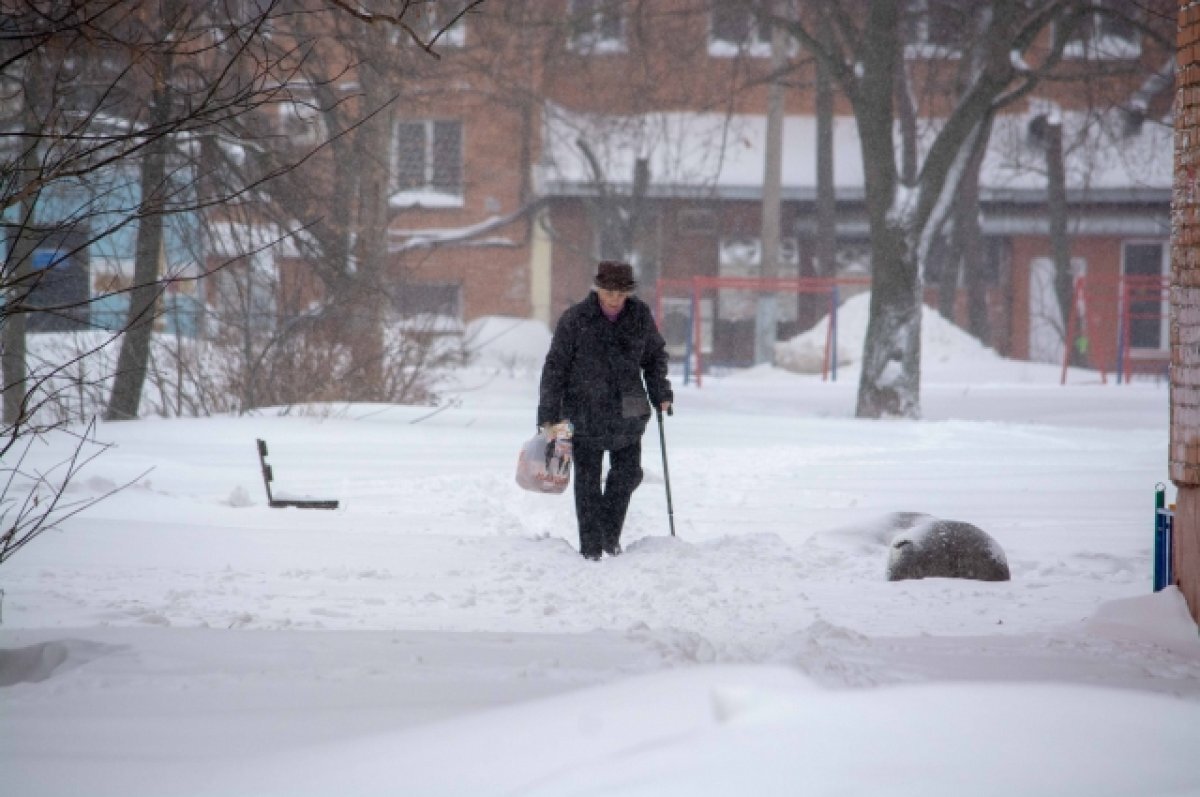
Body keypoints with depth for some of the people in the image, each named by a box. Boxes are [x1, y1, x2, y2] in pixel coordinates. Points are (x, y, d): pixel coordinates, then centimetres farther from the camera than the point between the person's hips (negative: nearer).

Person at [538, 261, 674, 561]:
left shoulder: (640, 316, 1)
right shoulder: (575, 319, -10)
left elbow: (655, 355, 18)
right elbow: (555, 367, -6)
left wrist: (660, 393, 8)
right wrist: (548, 415, -8)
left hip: (627, 413, 3)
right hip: (585, 412, -3)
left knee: (627, 474, 8)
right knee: (587, 480, 0)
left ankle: (610, 533, 28)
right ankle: (591, 547, 8)